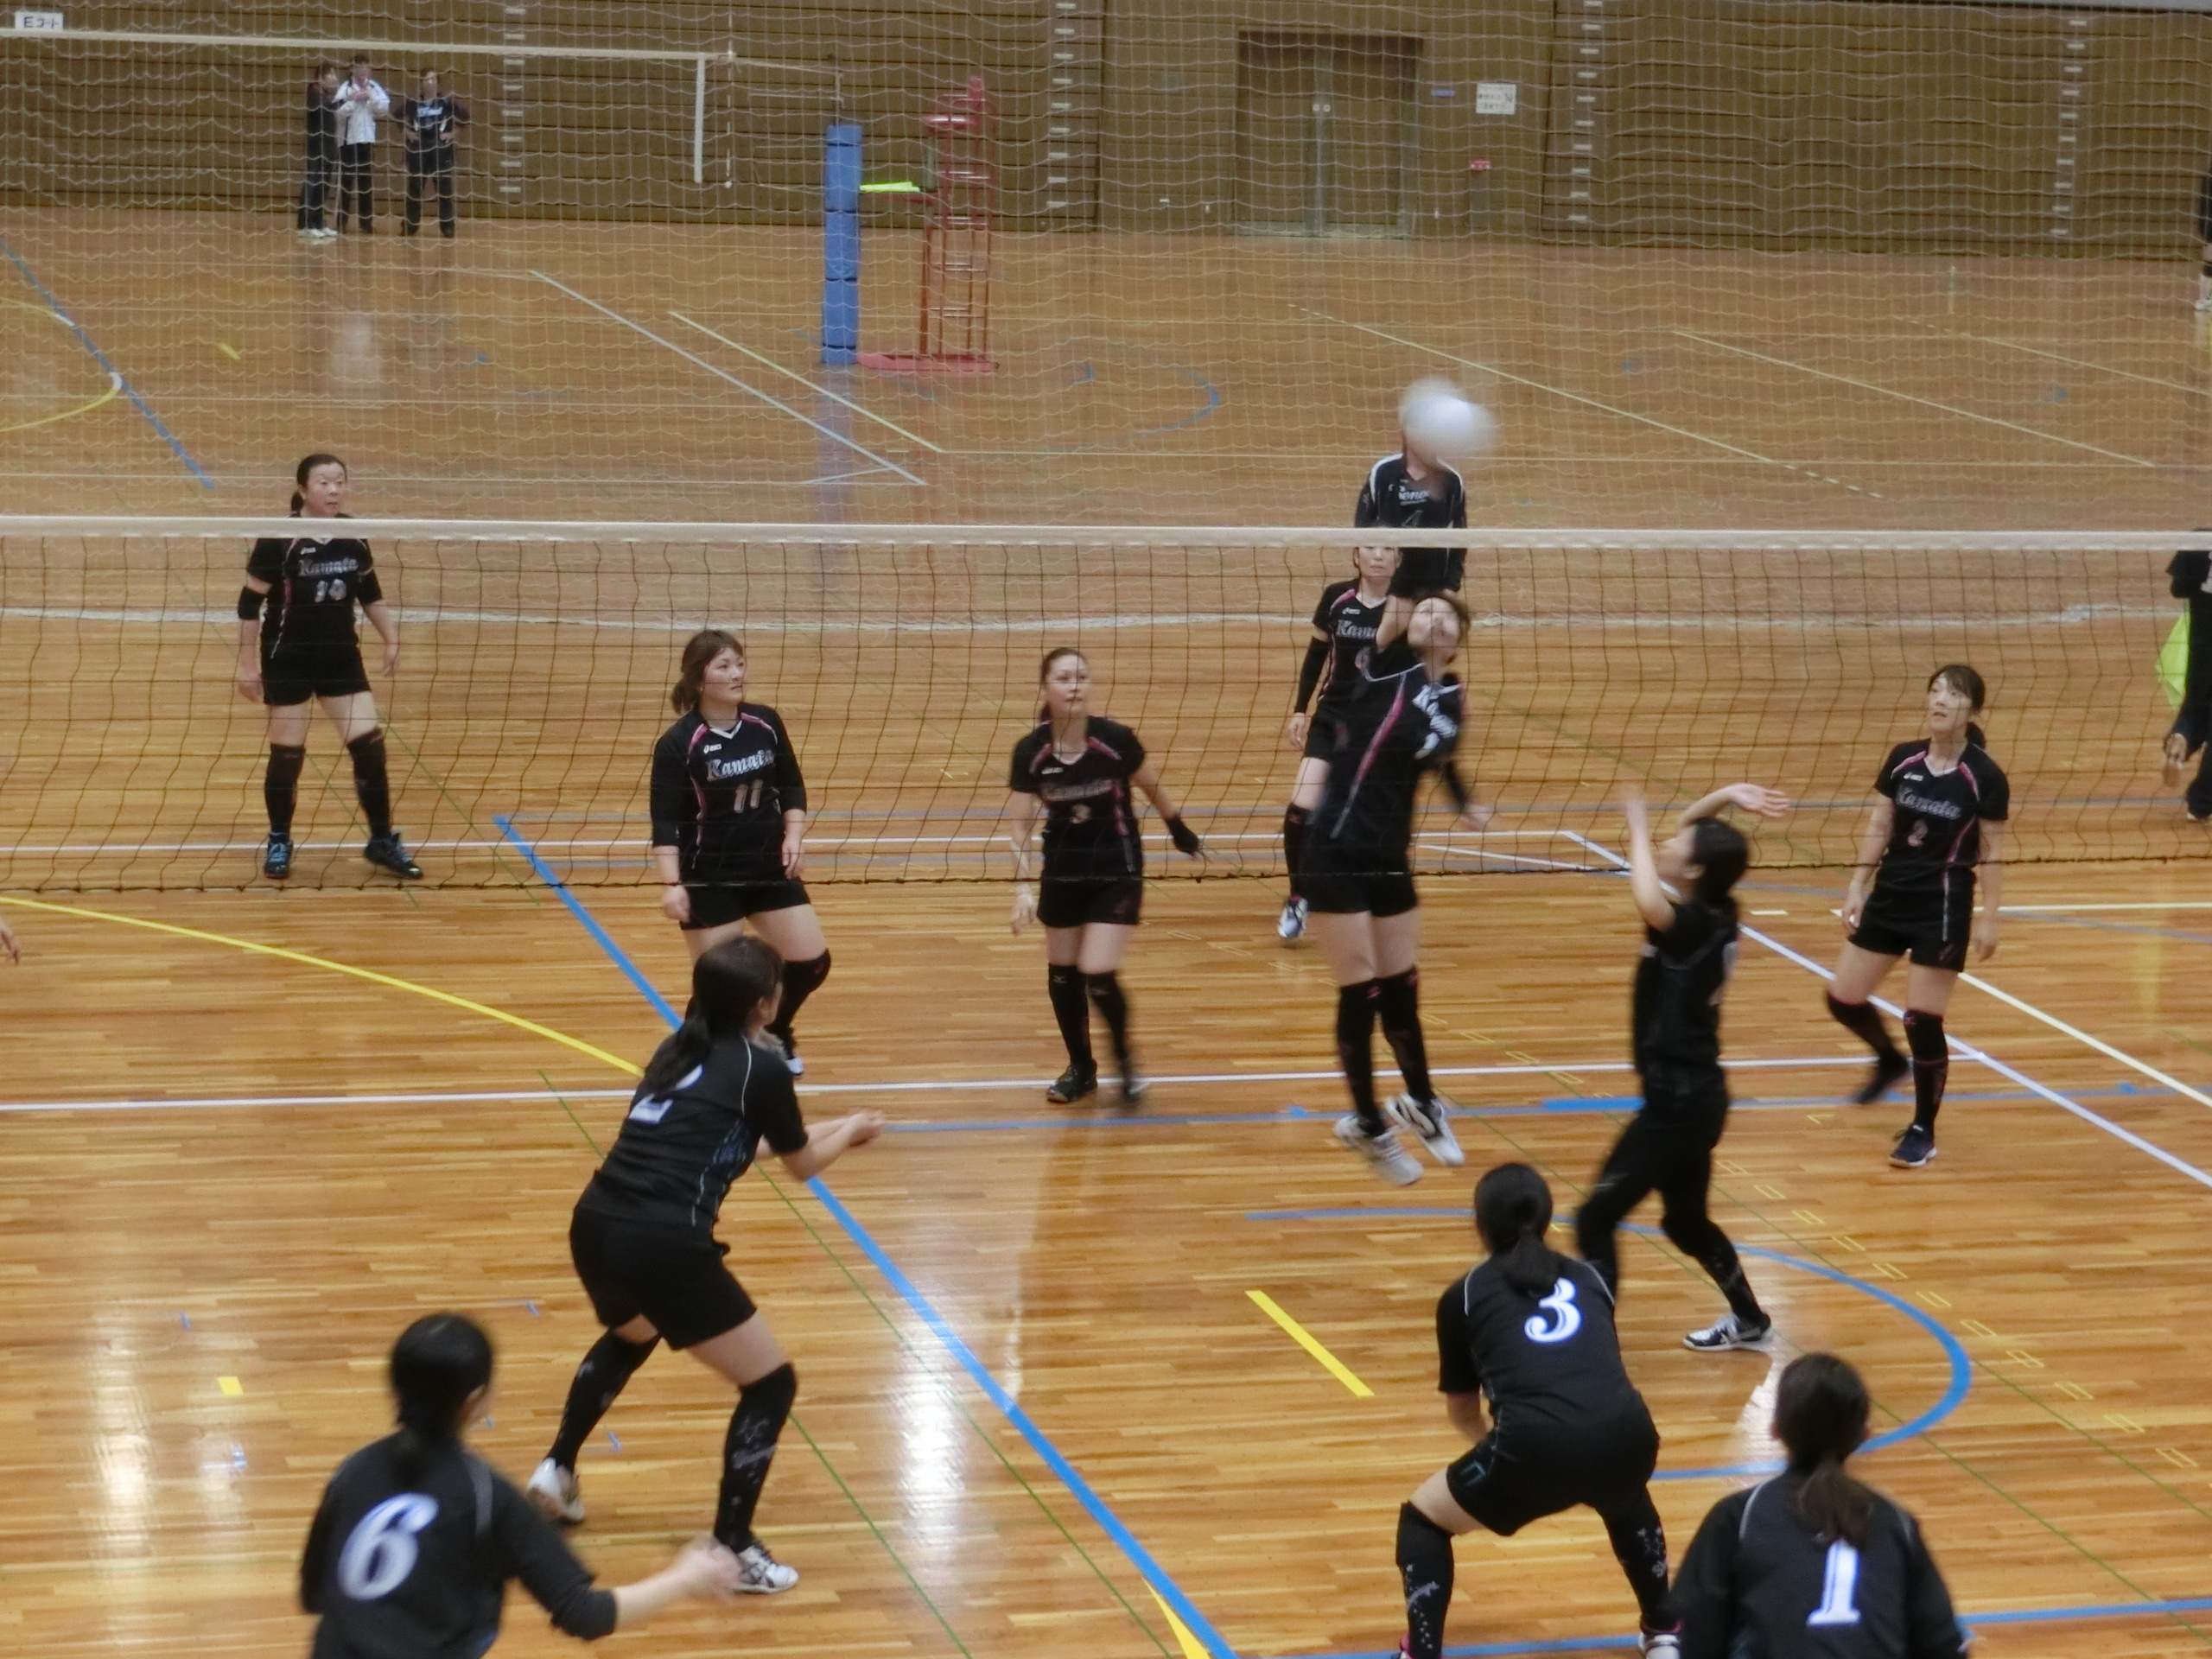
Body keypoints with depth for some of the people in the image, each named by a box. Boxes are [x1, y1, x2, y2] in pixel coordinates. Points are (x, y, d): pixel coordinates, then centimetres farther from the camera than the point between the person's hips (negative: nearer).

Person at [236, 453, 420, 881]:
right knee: (287, 756, 5)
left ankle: (382, 841, 12)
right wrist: (247, 665, -11)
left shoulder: (353, 536, -2)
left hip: (341, 657, 4)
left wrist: (391, 640, 10)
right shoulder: (278, 541, -16)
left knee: (369, 746, -1)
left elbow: (371, 595, 14)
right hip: (288, 661, -4)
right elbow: (249, 605, -11)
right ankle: (279, 843, 24)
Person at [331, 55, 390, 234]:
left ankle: (366, 222, 11)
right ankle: (341, 223, 7)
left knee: (366, 182, 7)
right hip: (348, 140, -3)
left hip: (367, 139, 3)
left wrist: (370, 97, -14)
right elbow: (338, 112, -16)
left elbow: (385, 108, -2)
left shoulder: (374, 88, 5)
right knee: (346, 181, 1)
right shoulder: (345, 88, -7)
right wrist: (354, 100, -21)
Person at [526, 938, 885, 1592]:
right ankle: (732, 1549, 8)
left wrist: (820, 1130, 46)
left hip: (595, 1227, 8)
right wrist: (851, 1132, 37)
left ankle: (557, 1471, 38)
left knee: (629, 1338, 41)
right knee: (771, 1384, 9)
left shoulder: (679, 1049, 18)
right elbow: (803, 1165, 15)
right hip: (665, 1246, -8)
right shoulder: (761, 1067, -1)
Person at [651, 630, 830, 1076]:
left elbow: (792, 786, 10)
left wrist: (793, 836, -4)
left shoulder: (765, 723, -1)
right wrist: (671, 884, -26)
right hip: (709, 879, -5)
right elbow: (666, 822, -17)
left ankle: (775, 1036, 34)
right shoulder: (678, 744, -15)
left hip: (770, 867, 5)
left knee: (811, 961, 7)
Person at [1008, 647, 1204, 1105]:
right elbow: (1018, 826, -9)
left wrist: (1181, 833, 12)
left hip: (1117, 870, -3)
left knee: (1097, 975, -12)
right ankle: (1081, 1068, 32)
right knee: (1061, 974, 10)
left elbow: (1153, 787, -1)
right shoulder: (1031, 752, -14)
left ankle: (1125, 1059, 15)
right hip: (1063, 872, 3)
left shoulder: (1114, 739, -20)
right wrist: (1022, 886, -20)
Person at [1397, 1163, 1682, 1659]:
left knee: (1423, 1519, 21)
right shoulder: (1587, 1277, 27)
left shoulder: (1465, 1295, 19)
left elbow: (1462, 1410, 32)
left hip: (1536, 1448, -4)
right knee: (1626, 1501, 41)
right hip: (1628, 1439, 4)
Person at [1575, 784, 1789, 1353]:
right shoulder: (1716, 916, 4)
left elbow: (1651, 906, -44)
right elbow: (1689, 832, 19)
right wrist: (1725, 798, 1)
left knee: (1595, 1220, -9)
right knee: (1686, 1221, 28)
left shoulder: (1694, 926, -20)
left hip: (1677, 1105, -10)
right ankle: (1749, 1321, 44)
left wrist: (1638, 830, -30)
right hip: (1697, 1097, 10)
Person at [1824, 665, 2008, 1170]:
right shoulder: (1902, 760, -1)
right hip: (1891, 895, 5)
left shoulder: (1984, 778, -12)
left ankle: (1923, 1130, 15)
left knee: (1922, 1019, -4)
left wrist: (1988, 919, -9)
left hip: (1944, 906, -5)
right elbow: (1879, 828, 7)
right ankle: (1889, 1059, 39)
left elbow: (1991, 853, -7)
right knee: (1843, 999, 7)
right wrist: (1857, 887, 4)